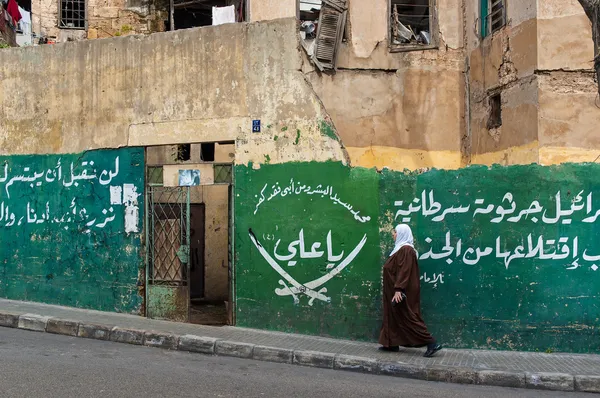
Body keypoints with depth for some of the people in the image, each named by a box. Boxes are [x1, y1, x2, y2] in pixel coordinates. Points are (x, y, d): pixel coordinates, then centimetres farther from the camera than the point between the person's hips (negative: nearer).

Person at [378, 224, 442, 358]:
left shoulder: (406, 249, -18)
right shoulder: (401, 248, 13)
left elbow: (404, 271, -25)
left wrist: (398, 289, -30)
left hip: (403, 291, -11)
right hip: (396, 289, 11)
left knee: (408, 317, -8)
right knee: (393, 316, 13)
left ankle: (432, 343, -7)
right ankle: (392, 343, 19)